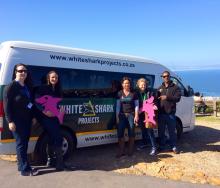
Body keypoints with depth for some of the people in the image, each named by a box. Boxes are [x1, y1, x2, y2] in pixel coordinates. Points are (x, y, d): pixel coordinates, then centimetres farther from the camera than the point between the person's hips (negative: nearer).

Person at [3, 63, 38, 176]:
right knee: (21, 144, -2)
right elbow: (6, 105, -12)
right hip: (17, 121, -7)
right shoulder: (10, 87, -9)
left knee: (24, 143, 13)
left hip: (27, 119, 7)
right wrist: (10, 121, -17)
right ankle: (25, 169, 3)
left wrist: (33, 116, 13)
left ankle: (21, 165, 26)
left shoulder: (27, 87, 13)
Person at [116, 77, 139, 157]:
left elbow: (136, 105, 4)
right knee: (120, 132, -2)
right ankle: (121, 151, 7)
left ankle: (130, 150, 15)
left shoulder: (133, 93, 4)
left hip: (131, 115, -1)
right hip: (122, 115, 2)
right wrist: (117, 116, 3)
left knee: (131, 132, 1)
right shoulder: (119, 93, 7)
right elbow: (118, 105, 8)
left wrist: (136, 116, -4)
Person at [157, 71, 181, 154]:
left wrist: (167, 97, -21)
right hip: (161, 113, 3)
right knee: (161, 131, 10)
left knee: (172, 131, 5)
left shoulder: (175, 87, 3)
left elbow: (177, 98, -11)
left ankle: (173, 146, 17)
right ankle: (161, 146, 23)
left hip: (171, 113, -3)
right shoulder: (160, 88, 15)